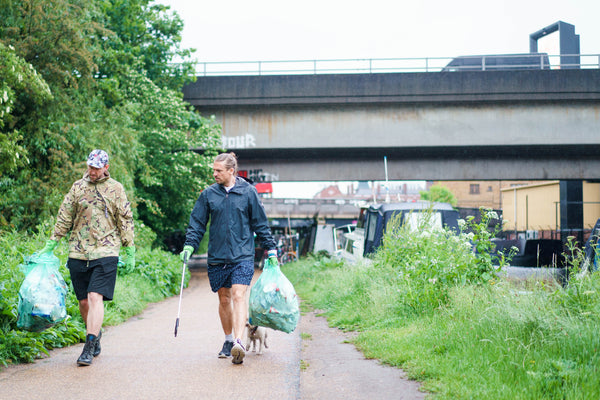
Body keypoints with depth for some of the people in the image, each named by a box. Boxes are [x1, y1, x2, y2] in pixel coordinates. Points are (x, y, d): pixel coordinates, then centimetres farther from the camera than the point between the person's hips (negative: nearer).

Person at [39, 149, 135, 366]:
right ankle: (95, 334, 28)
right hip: (78, 253, 3)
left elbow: (125, 220, 8)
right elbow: (64, 217, 14)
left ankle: (89, 348, -14)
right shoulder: (78, 187, 11)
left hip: (105, 252, -3)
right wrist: (50, 245, 11)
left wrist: (130, 251, 6)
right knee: (84, 302, 6)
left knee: (95, 297, -14)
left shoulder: (115, 189, 5)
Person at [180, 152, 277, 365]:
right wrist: (189, 245, -4)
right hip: (217, 257, 3)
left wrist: (270, 249, 7)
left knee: (239, 296, -15)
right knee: (224, 299, 11)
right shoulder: (208, 194, 4)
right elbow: (197, 223, 9)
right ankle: (228, 341, 27)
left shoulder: (248, 192, 0)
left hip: (242, 255, -3)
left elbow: (260, 224, 7)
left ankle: (239, 343, -21)